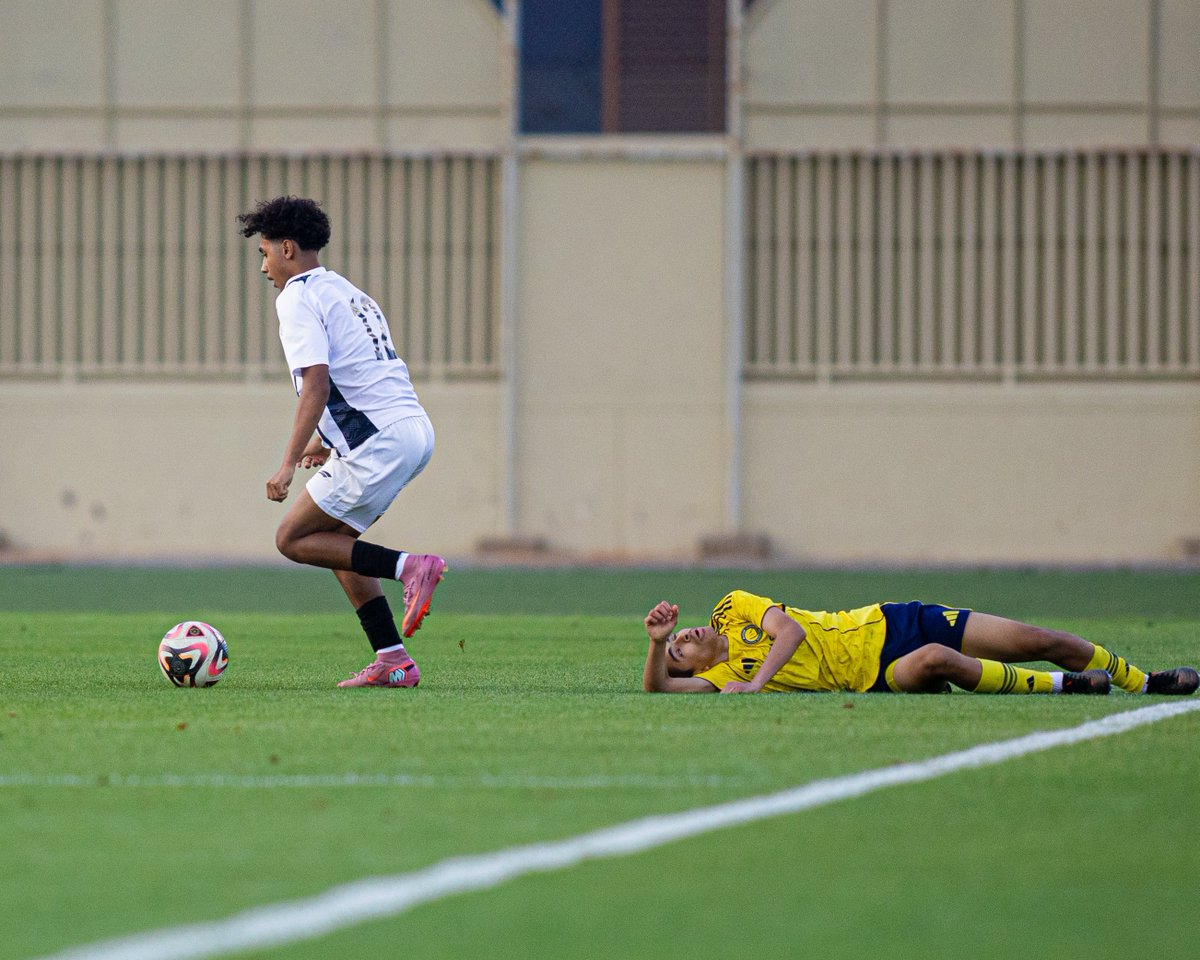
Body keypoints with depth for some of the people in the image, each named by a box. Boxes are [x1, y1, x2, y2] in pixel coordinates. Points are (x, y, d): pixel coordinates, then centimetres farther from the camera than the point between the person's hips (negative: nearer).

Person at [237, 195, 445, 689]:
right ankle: (392, 662, 9)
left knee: (293, 539, 0)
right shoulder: (349, 293, 23)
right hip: (415, 429, 9)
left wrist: (289, 463, -19)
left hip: (380, 442, -9)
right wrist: (327, 440, 39)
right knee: (336, 540, 17)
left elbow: (317, 384, -17)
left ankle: (407, 566, -13)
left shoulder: (298, 298, -5)